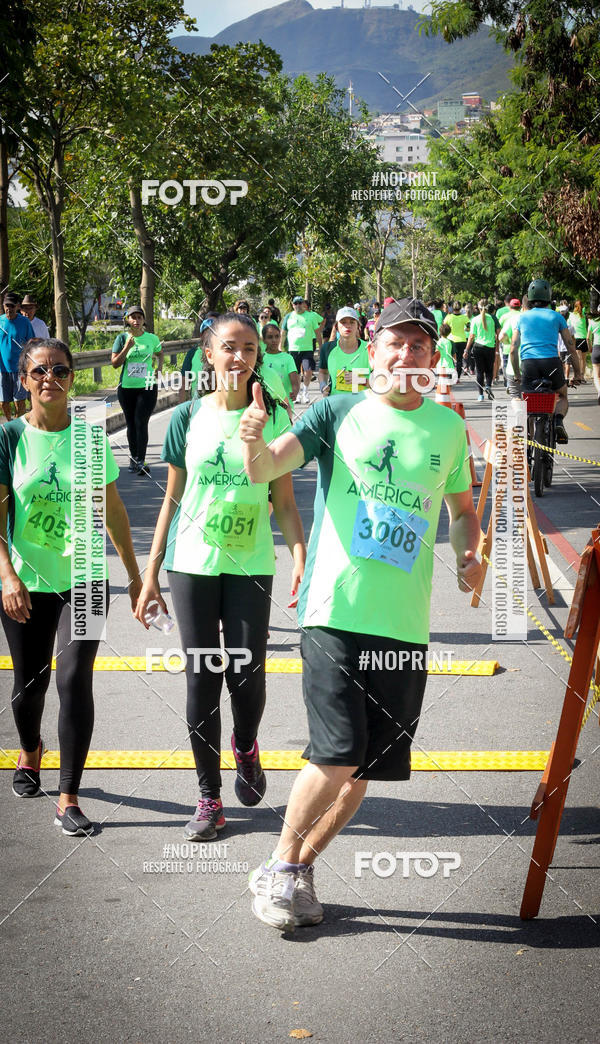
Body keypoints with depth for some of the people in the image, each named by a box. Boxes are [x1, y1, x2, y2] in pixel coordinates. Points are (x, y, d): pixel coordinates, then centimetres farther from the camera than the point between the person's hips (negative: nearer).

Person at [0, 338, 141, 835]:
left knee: (74, 680, -12)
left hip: (82, 580, 0)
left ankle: (68, 799, -4)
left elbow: (114, 513, 8)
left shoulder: (90, 438, 0)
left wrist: (135, 576, 11)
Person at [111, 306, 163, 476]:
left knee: (141, 423, -11)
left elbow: (160, 354, 23)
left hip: (147, 387, -1)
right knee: (131, 424, 11)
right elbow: (115, 363, -5)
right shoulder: (122, 338, -1)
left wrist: (159, 369, 7)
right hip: (126, 387, 1)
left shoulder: (152, 338, 2)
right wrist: (127, 347, -17)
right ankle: (133, 457, 25)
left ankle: (141, 461, -13)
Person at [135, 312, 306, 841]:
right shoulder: (189, 417, 2)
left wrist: (300, 557, -13)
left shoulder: (273, 417, 0)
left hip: (250, 565, -1)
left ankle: (246, 747, 30)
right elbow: (173, 500, 7)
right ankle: (209, 797, 14)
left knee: (246, 674, -5)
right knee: (201, 678, 2)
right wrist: (150, 574, 5)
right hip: (192, 564, 1)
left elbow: (284, 500, 2)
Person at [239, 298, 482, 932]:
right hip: (335, 611, -4)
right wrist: (255, 440, -35)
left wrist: (469, 556, 2)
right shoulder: (337, 414, 1)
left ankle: (298, 869, 27)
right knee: (339, 755, -14)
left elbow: (463, 509, 23)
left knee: (367, 767, 7)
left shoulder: (447, 428, 10)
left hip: (405, 624, 4)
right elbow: (267, 469, -12)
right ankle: (279, 867, 9)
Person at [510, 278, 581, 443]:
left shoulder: (522, 317, 16)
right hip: (552, 362, -1)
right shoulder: (556, 316, 13)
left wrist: (517, 374, 24)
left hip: (528, 363, 1)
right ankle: (558, 420, -7)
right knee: (562, 397, 23)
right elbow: (571, 347, 13)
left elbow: (513, 350, 14)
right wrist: (577, 373, 21)